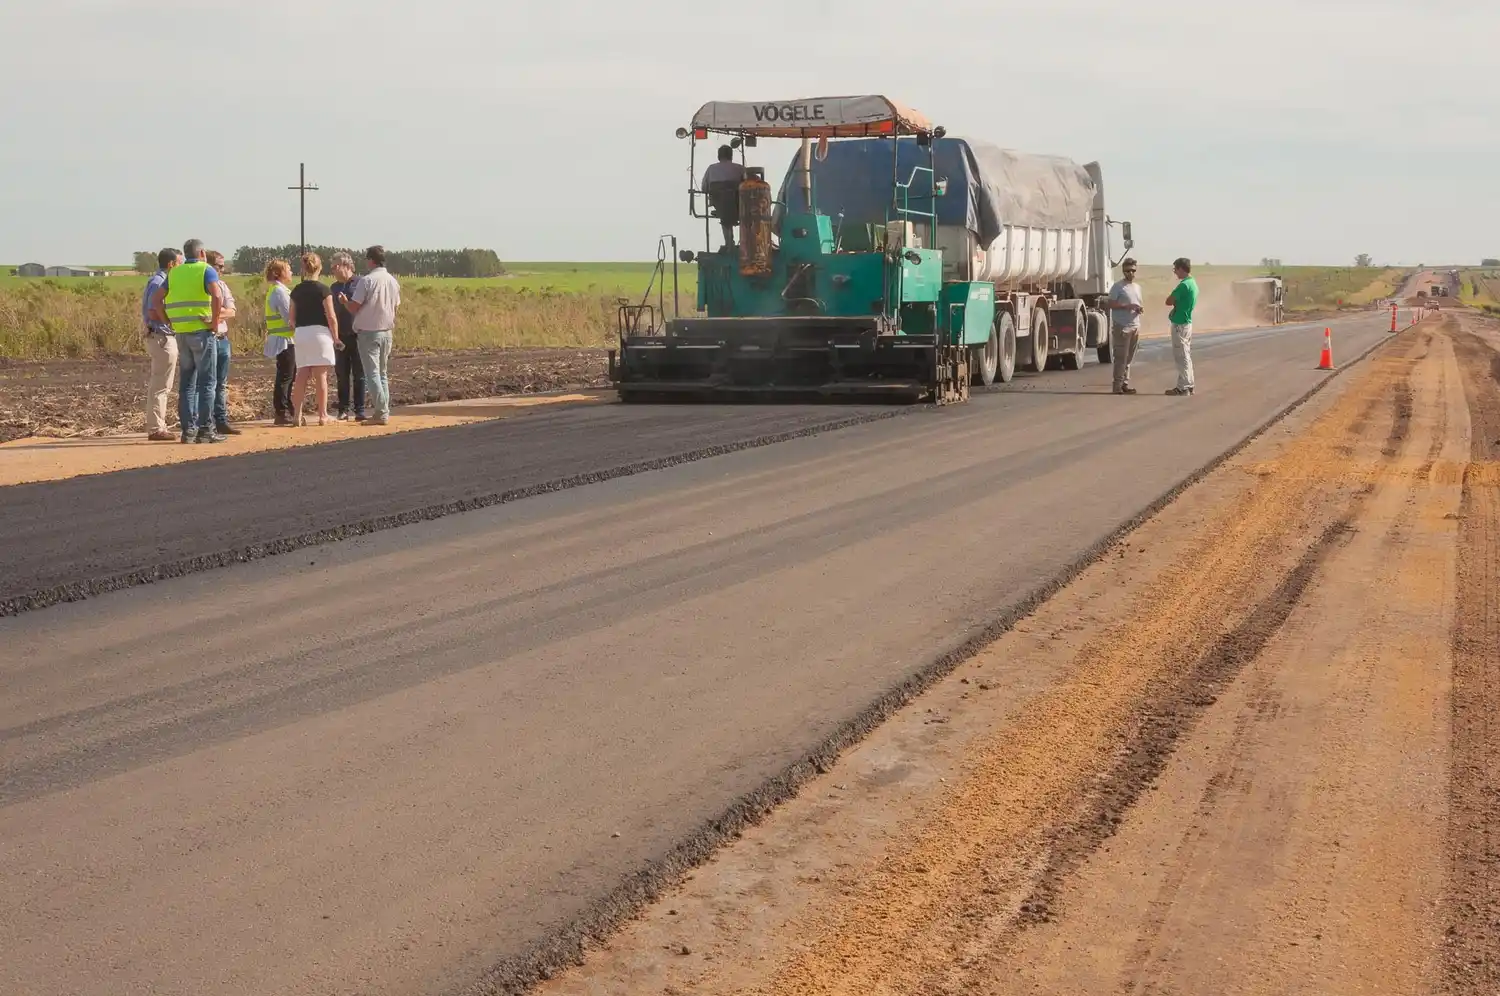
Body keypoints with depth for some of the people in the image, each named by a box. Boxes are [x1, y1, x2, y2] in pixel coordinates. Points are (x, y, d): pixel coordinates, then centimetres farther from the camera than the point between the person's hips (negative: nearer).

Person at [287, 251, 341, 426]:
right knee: (321, 376, -1)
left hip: (300, 333, 5)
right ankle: (323, 416, 1)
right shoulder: (322, 289, -7)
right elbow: (331, 317, -9)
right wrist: (336, 338, 0)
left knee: (302, 376, 6)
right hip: (319, 332, -5)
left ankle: (297, 415, 3)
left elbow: (292, 318, 10)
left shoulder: (296, 290, 8)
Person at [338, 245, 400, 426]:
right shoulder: (393, 281, 5)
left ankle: (381, 413, -9)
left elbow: (354, 308, -12)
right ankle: (384, 411, 13)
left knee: (372, 373, -4)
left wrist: (345, 301, 8)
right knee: (383, 373, 14)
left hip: (368, 331, -6)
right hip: (387, 331, 6)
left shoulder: (366, 281, -14)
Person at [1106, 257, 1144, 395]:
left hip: (1135, 326, 8)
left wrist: (1140, 309, 2)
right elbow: (1111, 304, -12)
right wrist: (1127, 306, -21)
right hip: (1122, 327, -8)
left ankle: (1125, 383, 16)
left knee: (1129, 358, 10)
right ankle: (1118, 385, -6)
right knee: (1121, 358, -9)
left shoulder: (1137, 287, 17)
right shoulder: (1118, 286, -7)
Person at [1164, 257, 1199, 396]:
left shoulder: (1184, 285, -20)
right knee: (1186, 356, 14)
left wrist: (1172, 297, 3)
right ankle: (1188, 385, 18)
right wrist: (1176, 301, 0)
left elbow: (1169, 301, -16)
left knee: (1181, 357, -5)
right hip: (1186, 322, 10)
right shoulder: (1193, 283, 11)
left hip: (1180, 324, -10)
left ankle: (1182, 388, -4)